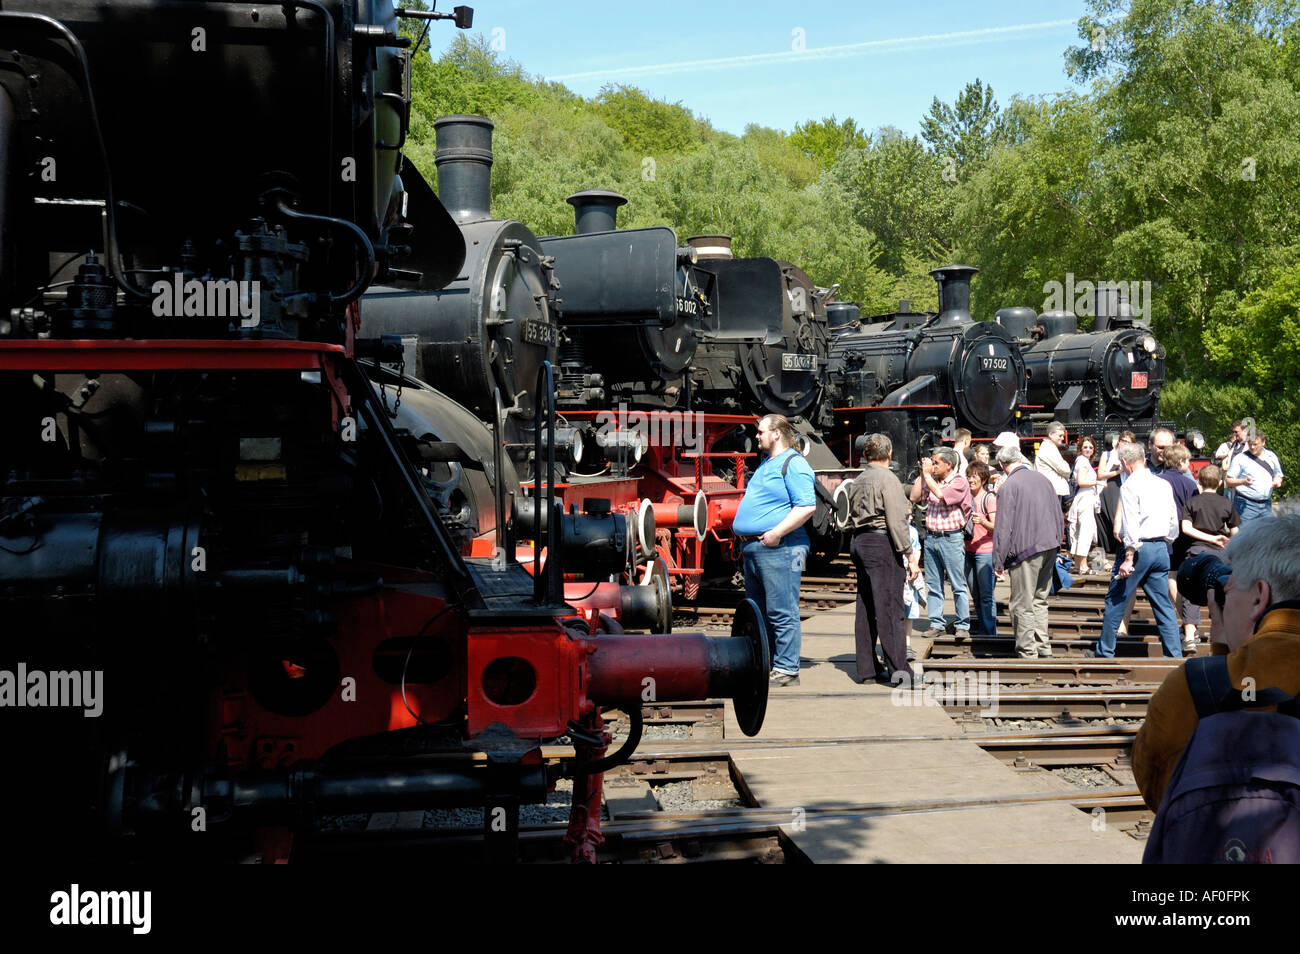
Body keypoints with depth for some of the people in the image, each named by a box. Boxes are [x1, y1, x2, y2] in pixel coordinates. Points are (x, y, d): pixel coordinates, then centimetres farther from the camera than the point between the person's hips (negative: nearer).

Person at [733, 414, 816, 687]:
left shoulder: (793, 464, -10)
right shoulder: (766, 464, 21)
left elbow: (807, 507, -19)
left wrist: (776, 533, -21)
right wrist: (741, 528, 16)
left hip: (778, 549, -10)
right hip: (752, 549, 10)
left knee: (781, 613, -7)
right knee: (759, 613, 15)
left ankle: (786, 670, -3)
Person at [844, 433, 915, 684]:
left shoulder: (857, 481, 14)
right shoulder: (887, 479, -11)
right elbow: (895, 520, -16)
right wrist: (907, 550, -12)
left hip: (859, 541, 8)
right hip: (882, 544, -8)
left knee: (865, 609, 10)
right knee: (890, 608, -8)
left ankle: (866, 669, 13)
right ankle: (898, 670, -8)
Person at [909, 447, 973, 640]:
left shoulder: (959, 482, -7)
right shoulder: (931, 480, 12)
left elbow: (940, 494, -22)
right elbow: (915, 497, 6)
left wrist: (927, 474, -12)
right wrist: (922, 473, 3)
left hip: (951, 538, -6)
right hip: (931, 537, 6)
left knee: (958, 585, 0)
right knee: (933, 585, 9)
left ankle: (962, 625, 6)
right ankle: (936, 624, 15)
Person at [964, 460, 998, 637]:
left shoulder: (990, 498, -7)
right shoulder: (967, 496, 13)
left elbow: (996, 526, -14)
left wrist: (983, 522, -32)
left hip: (985, 551, -7)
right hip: (968, 549, 7)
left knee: (986, 595, -7)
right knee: (975, 594, 13)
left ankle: (990, 632, -5)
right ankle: (980, 629, 22)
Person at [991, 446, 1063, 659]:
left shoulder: (1008, 487, -11)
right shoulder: (1042, 479, 10)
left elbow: (1003, 527, -13)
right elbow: (1059, 517, 16)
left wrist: (998, 562, -8)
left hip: (1025, 551, -7)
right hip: (1049, 547, 7)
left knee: (1023, 605, 0)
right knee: (1040, 601, 18)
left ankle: (1028, 653, 1)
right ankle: (1044, 650, 22)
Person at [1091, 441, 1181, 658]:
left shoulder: (1130, 486, -10)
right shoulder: (1164, 484, 11)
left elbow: (1131, 524, -17)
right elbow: (1174, 521, 13)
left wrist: (1129, 557, -18)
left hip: (1139, 548, -6)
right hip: (1161, 548, 6)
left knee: (1115, 601, 5)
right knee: (1163, 604, 8)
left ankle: (1105, 651, 11)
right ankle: (1175, 654, 5)